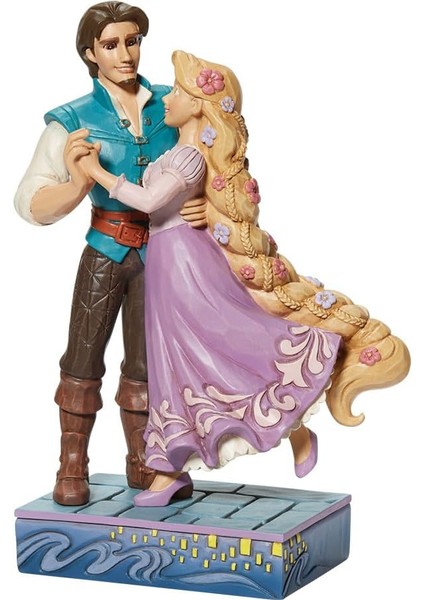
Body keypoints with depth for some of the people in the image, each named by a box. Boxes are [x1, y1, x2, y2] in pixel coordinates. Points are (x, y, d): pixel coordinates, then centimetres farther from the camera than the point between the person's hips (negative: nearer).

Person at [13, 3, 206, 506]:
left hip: (160, 252, 2)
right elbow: (31, 204, -14)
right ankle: (72, 469, 11)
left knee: (145, 362, 10)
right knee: (83, 357, 0)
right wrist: (76, 186, -34)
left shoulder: (170, 105, 0)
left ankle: (142, 463, 23)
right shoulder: (74, 120, -7)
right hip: (105, 250, -2)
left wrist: (208, 205, -16)